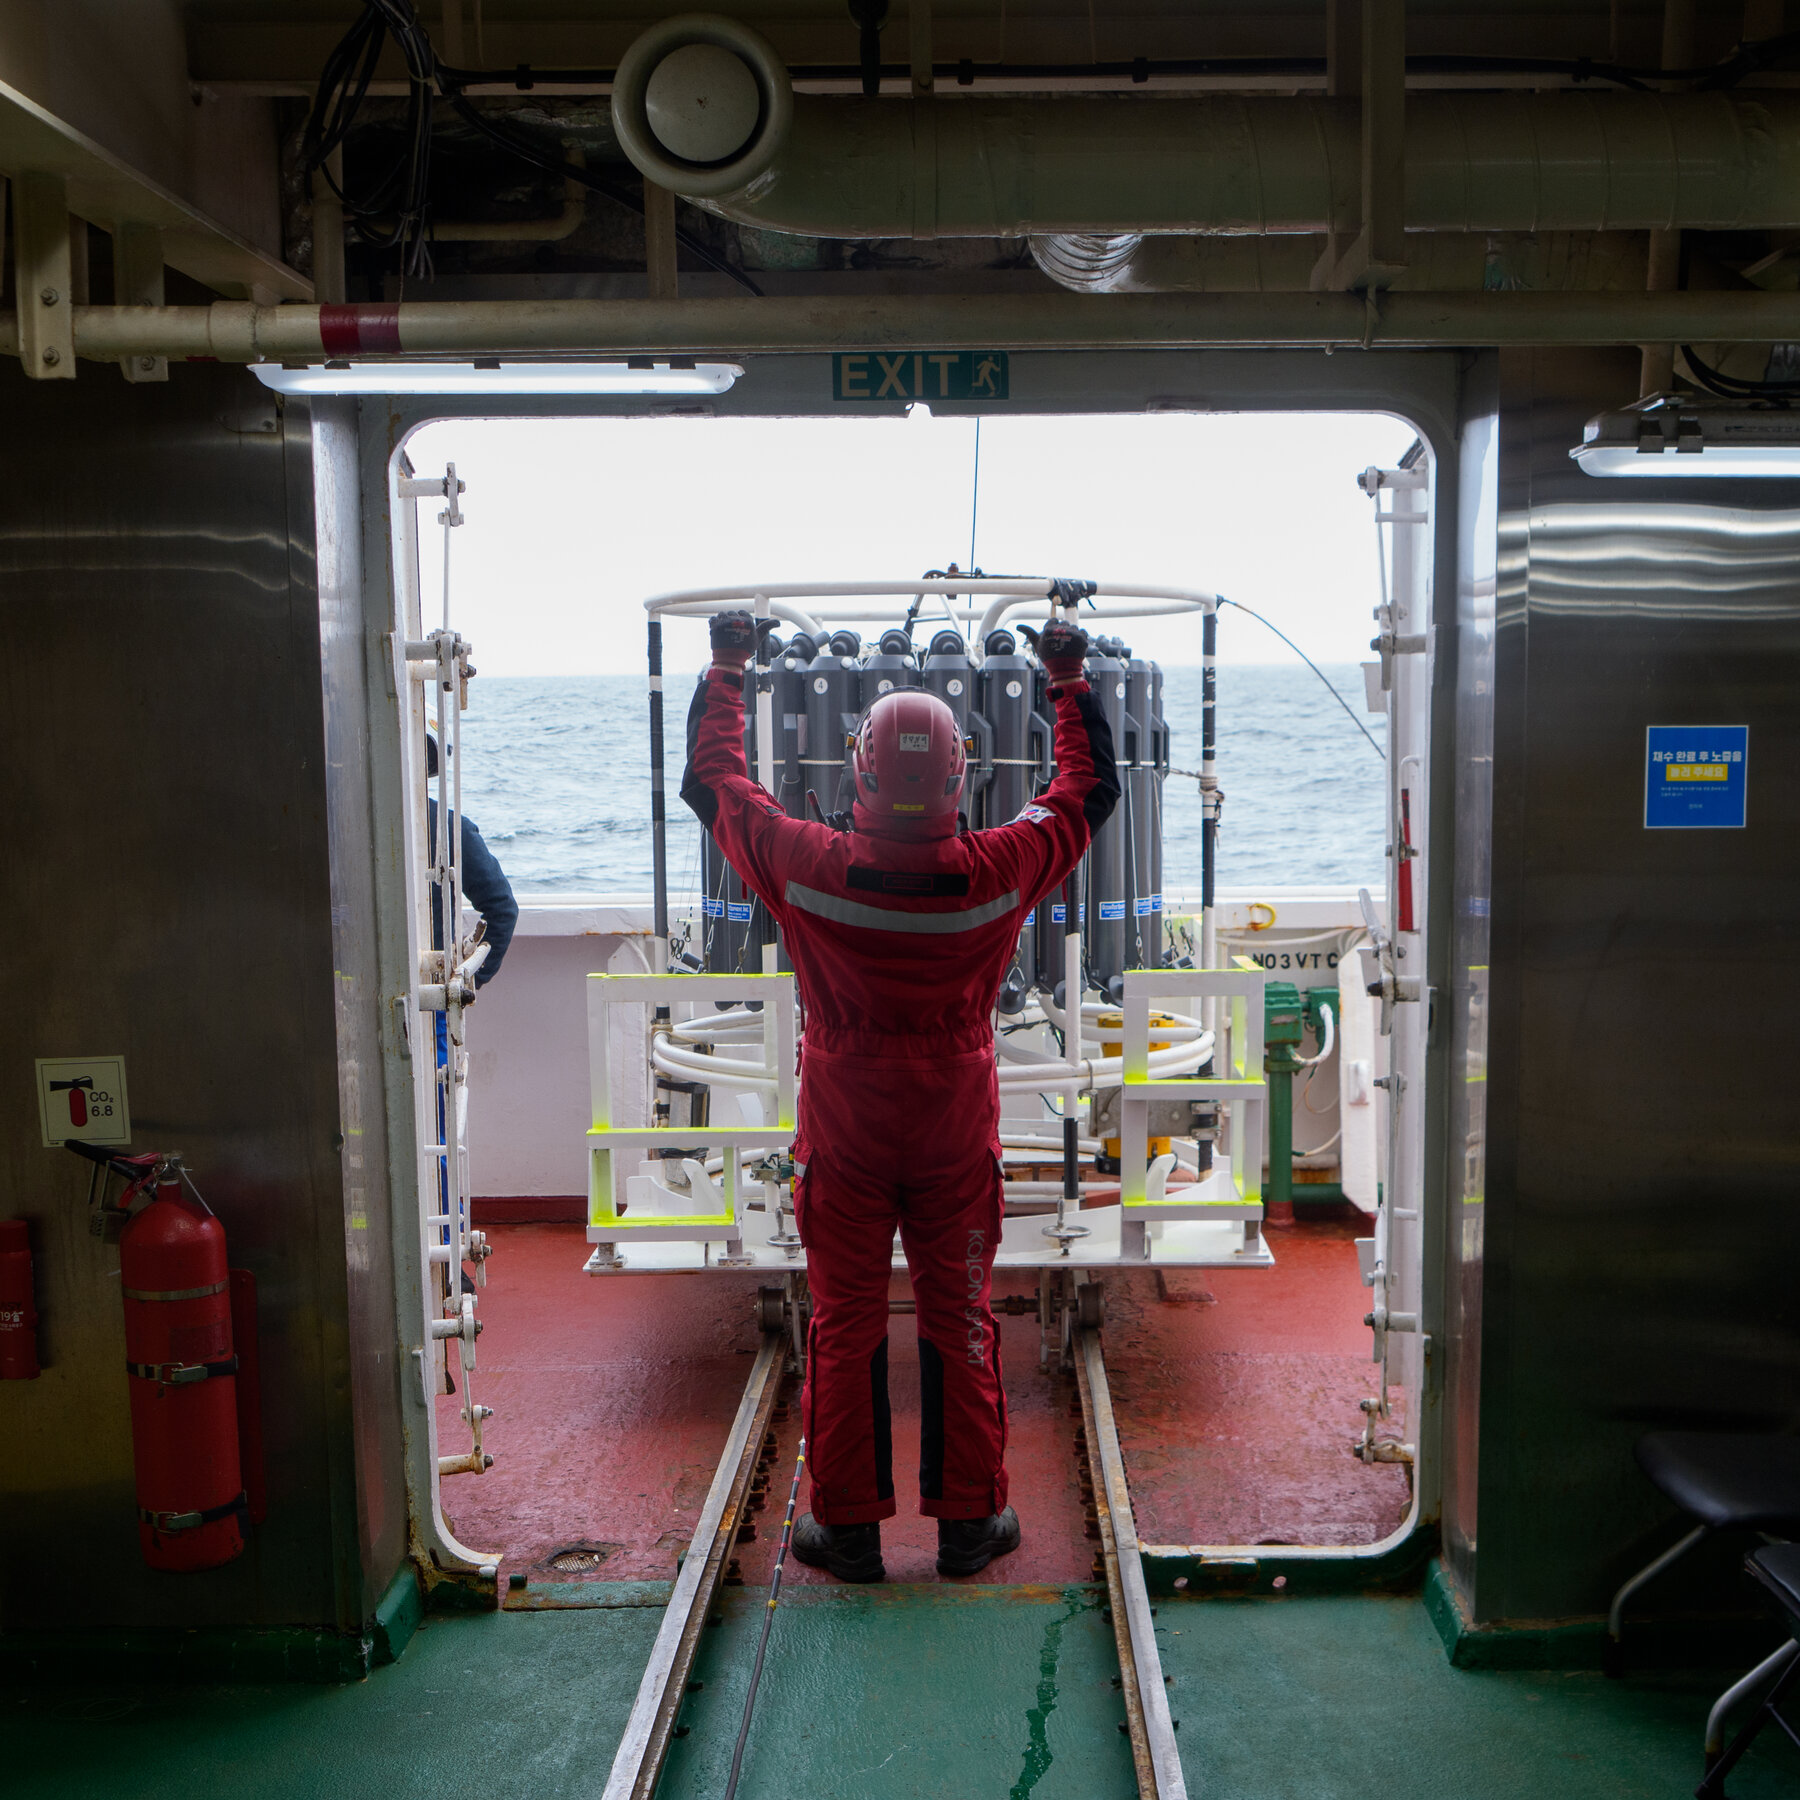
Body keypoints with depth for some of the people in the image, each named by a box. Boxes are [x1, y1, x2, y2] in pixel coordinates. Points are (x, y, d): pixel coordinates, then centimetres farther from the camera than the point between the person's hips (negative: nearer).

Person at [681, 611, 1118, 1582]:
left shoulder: (807, 868, -18)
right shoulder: (997, 871, -16)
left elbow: (711, 779, 0)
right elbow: (1090, 789, 3)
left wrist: (725, 671, 12)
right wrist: (1069, 682, 14)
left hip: (842, 1137, -1)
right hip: (959, 1135, 1)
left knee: (845, 1325, 11)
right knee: (960, 1321, 13)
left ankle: (846, 1523, 20)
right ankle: (969, 1520, 23)